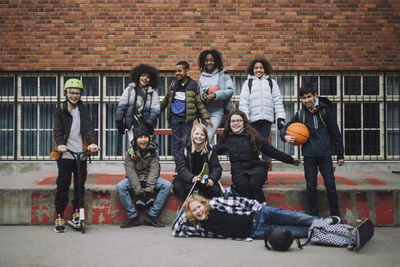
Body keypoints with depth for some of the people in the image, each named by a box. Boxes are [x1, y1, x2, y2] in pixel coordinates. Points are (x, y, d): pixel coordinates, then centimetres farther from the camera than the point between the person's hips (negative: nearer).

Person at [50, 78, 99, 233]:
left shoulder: (83, 109, 9)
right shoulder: (60, 110, 3)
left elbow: (89, 127, -2)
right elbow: (58, 130, -8)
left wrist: (93, 142, -20)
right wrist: (60, 144, -27)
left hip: (81, 153, 3)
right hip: (65, 154, -2)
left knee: (80, 184, 8)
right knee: (63, 184, -3)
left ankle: (76, 214, 20)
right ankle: (59, 217, 4)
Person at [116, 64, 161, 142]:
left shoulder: (153, 92, 6)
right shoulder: (130, 89, 8)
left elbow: (155, 110, -3)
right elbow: (122, 105, 5)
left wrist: (148, 124, -14)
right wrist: (119, 121, -3)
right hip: (132, 125, 0)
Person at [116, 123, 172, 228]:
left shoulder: (153, 151, -6)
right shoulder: (130, 152, -10)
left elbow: (154, 170, -13)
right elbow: (131, 173, -16)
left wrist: (149, 190, -25)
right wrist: (138, 192, -25)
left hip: (149, 179, 1)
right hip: (134, 179, -1)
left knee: (167, 185, -22)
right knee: (120, 186, -28)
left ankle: (151, 215, -18)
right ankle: (132, 216, -19)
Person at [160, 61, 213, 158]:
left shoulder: (194, 85, 1)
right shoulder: (173, 84, 9)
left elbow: (199, 103, 2)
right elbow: (166, 99, 19)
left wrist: (206, 117, -5)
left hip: (187, 118, -3)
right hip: (174, 117, 3)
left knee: (185, 142, -4)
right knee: (175, 142, 5)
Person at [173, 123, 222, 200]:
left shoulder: (210, 151, 7)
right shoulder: (184, 150, 1)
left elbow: (216, 167, 3)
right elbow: (181, 168, -10)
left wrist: (212, 178, -20)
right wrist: (192, 178, -31)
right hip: (187, 181, -1)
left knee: (216, 190, -25)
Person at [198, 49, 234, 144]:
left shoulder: (223, 75, 1)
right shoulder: (202, 76, 15)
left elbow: (230, 90, -8)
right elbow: (198, 90, 15)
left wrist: (215, 95, -17)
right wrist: (203, 95, -8)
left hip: (217, 110, -5)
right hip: (204, 110, 5)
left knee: (208, 137, -17)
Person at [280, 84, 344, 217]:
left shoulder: (325, 110, 0)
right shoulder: (300, 114, 6)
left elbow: (335, 132, 4)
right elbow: (285, 127, 14)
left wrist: (340, 154, 4)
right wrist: (285, 136, -11)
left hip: (325, 153, -2)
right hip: (309, 155, 2)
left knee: (330, 184, -1)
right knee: (311, 186, 6)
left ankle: (335, 215, 12)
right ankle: (314, 215, 17)